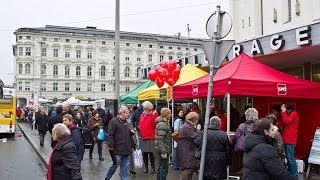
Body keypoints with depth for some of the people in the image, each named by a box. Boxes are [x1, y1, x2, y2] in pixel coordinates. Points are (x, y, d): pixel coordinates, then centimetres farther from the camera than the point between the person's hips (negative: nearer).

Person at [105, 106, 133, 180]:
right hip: (118, 149, -7)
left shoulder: (126, 121, 14)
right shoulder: (113, 121, -11)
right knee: (116, 164, 1)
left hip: (126, 148, 7)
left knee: (125, 166, 11)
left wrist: (131, 132, 5)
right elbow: (111, 135, -15)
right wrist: (111, 147, -18)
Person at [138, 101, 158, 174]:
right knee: (144, 153, 9)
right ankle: (145, 167, 22)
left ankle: (153, 167, 8)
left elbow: (155, 123, -20)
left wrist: (154, 115, -28)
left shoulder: (153, 115, -4)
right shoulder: (142, 115, 13)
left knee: (150, 152, -5)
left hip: (151, 137, -6)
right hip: (143, 137, 6)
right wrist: (139, 127, 10)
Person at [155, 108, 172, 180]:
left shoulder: (165, 123, 10)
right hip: (163, 149, -10)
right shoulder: (162, 125, -21)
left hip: (162, 149, 10)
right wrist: (163, 152, -24)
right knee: (164, 169, -3)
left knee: (160, 167, 18)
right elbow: (160, 140, -24)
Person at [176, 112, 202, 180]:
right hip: (186, 155, -11)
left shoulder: (190, 126, 18)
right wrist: (198, 130, -8)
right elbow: (195, 137, -22)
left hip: (189, 154, 11)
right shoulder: (187, 127, -18)